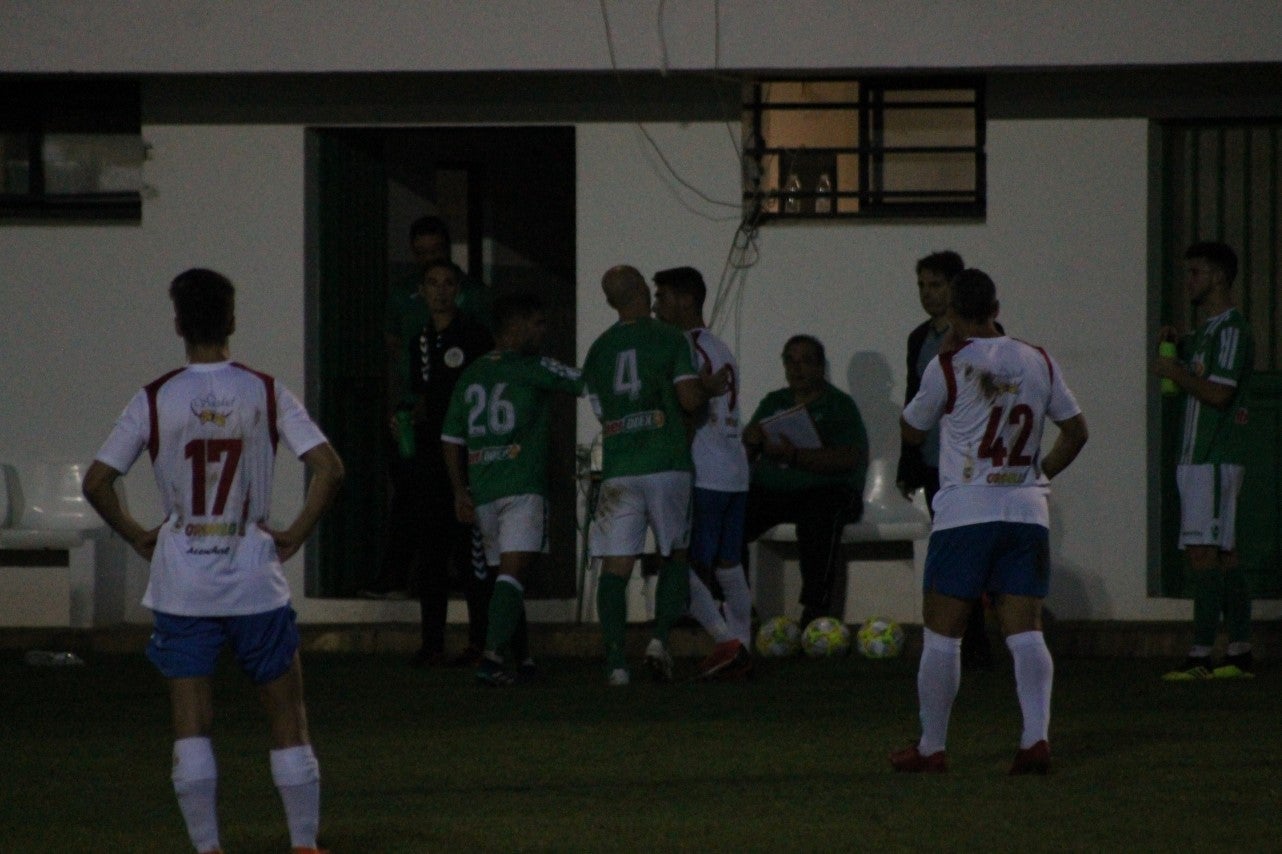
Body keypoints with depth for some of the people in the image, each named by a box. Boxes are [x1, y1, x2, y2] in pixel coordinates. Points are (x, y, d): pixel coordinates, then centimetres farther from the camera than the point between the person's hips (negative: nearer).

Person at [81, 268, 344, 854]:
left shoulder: (153, 401, -2)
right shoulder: (266, 394, -2)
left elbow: (96, 482, -4)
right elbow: (329, 469, -10)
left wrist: (138, 537, 8)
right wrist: (297, 534, 0)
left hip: (181, 585, 0)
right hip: (255, 584, 0)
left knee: (191, 727, 3)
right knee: (287, 716, 11)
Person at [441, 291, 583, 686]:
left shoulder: (470, 376, 15)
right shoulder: (532, 369, -4)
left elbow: (451, 440, 15)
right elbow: (585, 383, 0)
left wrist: (461, 492, 16)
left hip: (482, 490, 6)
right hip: (523, 488, -6)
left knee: (509, 574, 17)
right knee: (512, 573, -13)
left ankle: (523, 657, 25)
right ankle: (492, 657, -27)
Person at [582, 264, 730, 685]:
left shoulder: (598, 351, 11)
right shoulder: (670, 339, -1)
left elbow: (602, 410, 15)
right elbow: (689, 398, -10)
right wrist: (712, 386, 11)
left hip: (618, 471, 2)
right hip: (668, 465, -2)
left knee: (615, 568, 1)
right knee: (676, 556, 14)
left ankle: (615, 662, -8)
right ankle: (660, 639, -4)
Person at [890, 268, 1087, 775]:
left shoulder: (948, 366, -5)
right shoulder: (1039, 363, 8)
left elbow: (910, 431, 9)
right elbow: (1076, 431, 14)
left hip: (965, 511, -4)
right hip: (1028, 512, 4)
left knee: (941, 634, 4)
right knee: (1025, 633, 0)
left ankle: (931, 747, 8)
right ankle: (1036, 737, -14)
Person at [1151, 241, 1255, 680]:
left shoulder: (1231, 329, -12)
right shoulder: (1207, 329, 19)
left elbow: (1218, 392, -20)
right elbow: (1193, 379, 28)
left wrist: (1176, 372, -8)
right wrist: (1174, 346, 11)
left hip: (1214, 459, -10)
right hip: (1198, 458, 10)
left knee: (1204, 552, -13)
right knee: (1224, 554, 9)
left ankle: (1201, 653, -16)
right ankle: (1240, 651, 10)